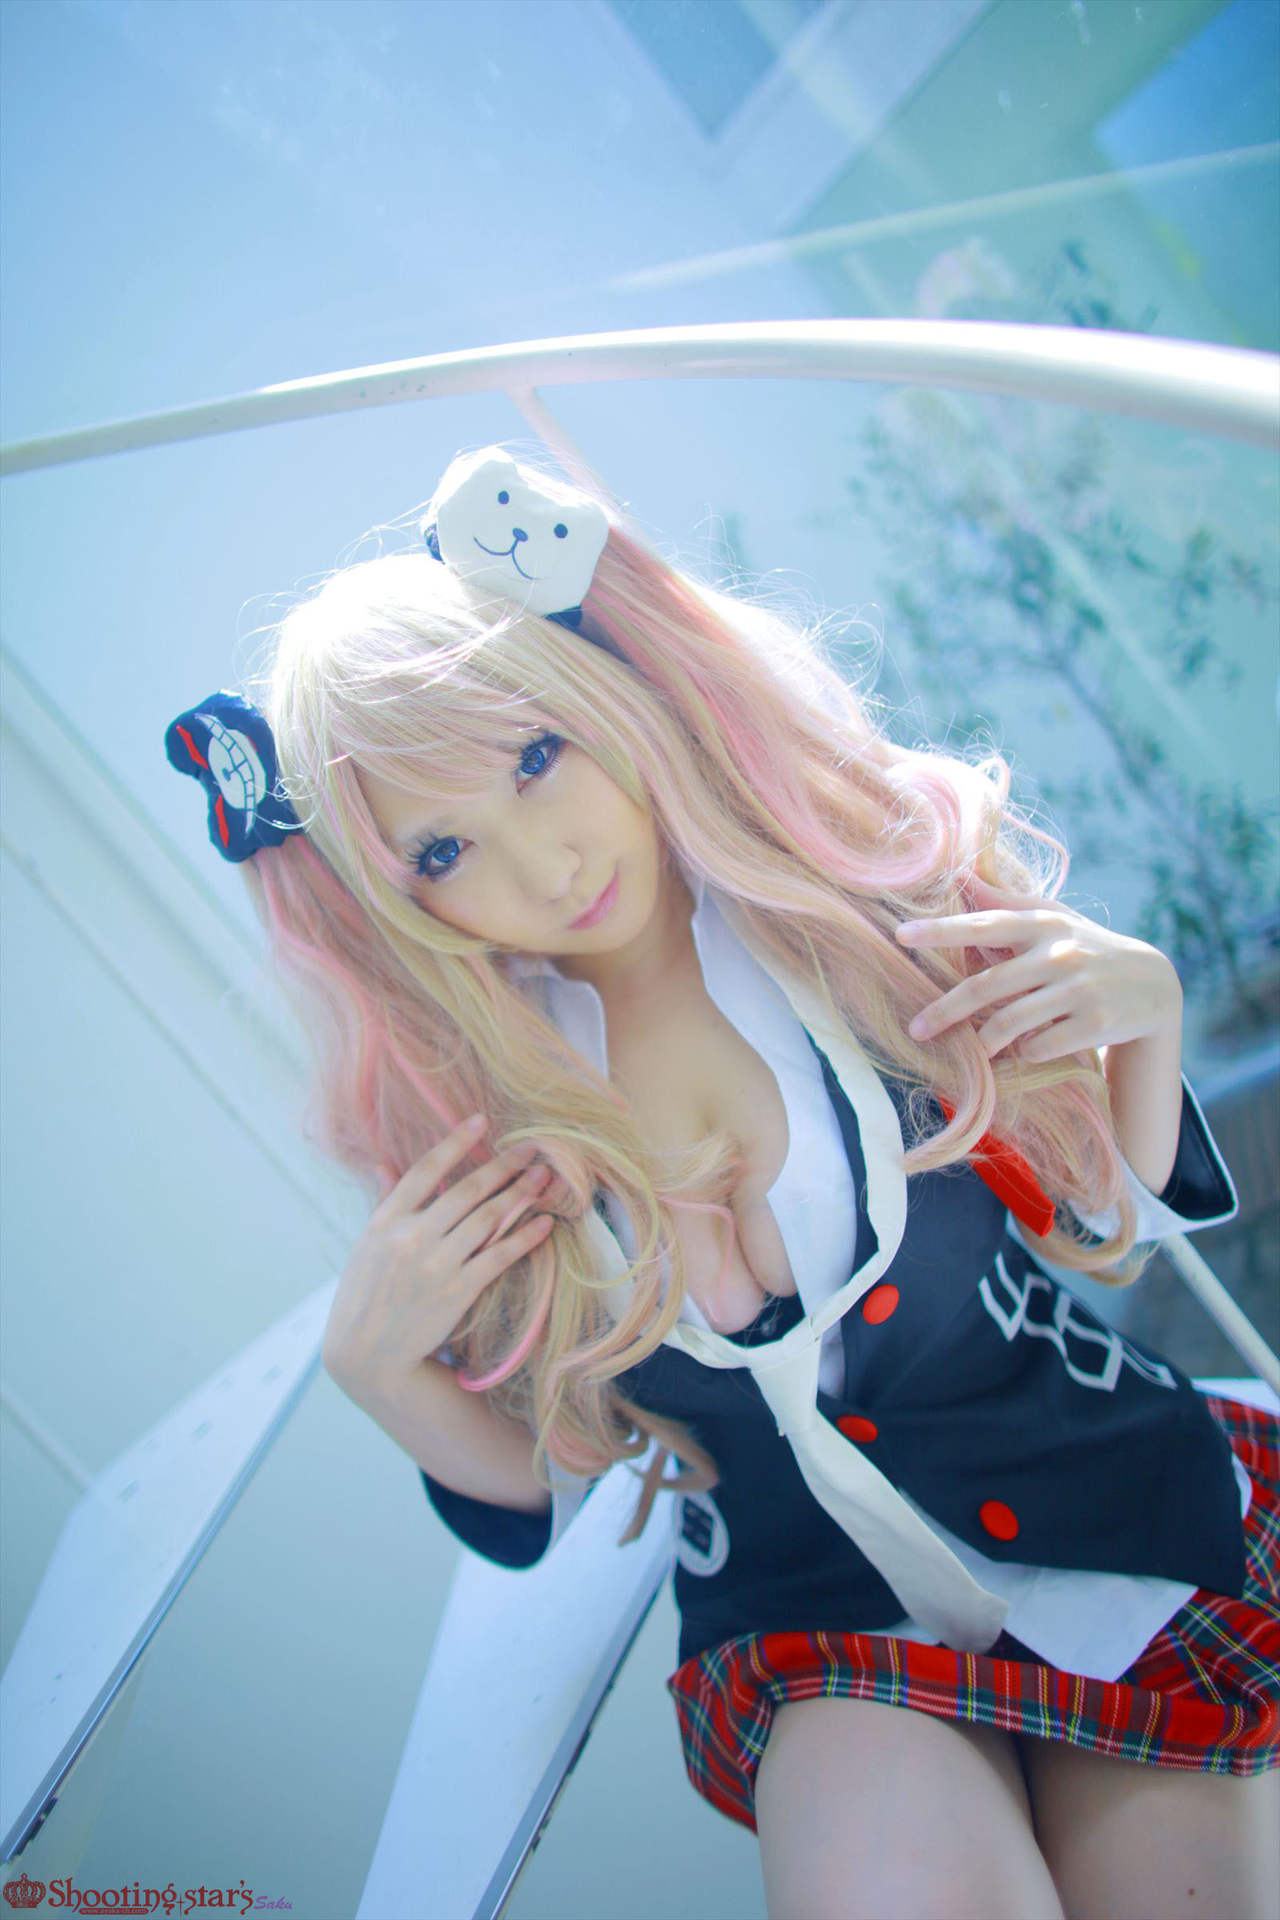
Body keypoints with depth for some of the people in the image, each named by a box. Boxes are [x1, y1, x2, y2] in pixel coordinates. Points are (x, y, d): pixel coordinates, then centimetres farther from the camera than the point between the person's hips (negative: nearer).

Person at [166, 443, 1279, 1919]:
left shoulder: (871, 884, -12)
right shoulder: (461, 1125, -11)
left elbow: (1115, 1217, 0)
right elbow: (534, 1503, 0)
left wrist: (1145, 1007, -18)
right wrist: (371, 1364, -18)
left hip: (1132, 1534, 1)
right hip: (818, 1630, -1)